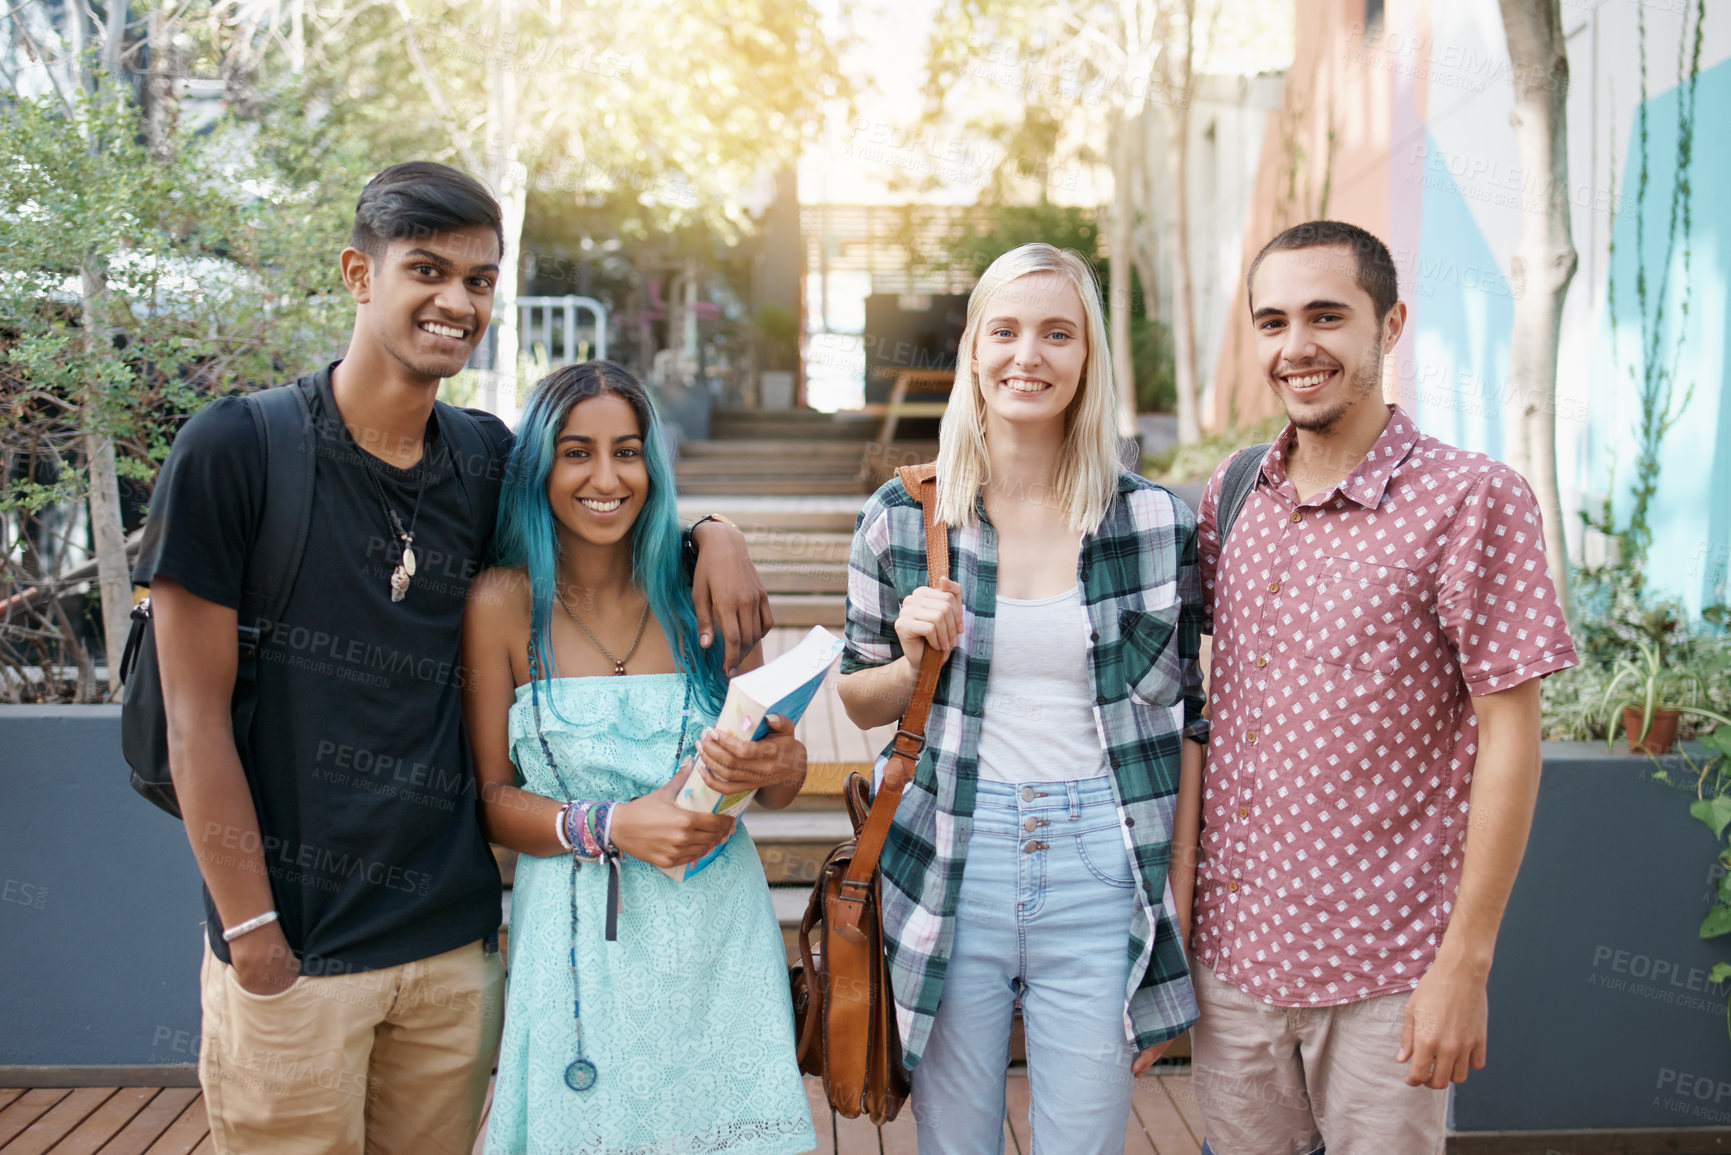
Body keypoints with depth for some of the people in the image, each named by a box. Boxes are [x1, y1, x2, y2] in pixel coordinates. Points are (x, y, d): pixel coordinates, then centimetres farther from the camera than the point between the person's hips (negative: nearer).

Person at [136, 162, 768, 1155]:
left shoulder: (486, 459, 3)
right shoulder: (240, 446, -10)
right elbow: (197, 717, -9)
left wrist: (713, 535, -1)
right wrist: (255, 938, -11)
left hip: (456, 940, 4)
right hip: (294, 945, -4)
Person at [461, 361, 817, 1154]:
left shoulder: (699, 592, 1)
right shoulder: (502, 604, -5)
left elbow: (779, 786, 6)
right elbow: (489, 797, -3)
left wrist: (773, 770, -17)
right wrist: (610, 828, -18)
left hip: (717, 934, 2)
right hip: (578, 946, -2)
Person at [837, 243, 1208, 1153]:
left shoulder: (1159, 523, -1)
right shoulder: (901, 518, 0)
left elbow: (1187, 714, 7)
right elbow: (861, 703, 11)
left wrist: (1181, 898, 5)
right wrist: (916, 660, -11)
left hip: (1099, 873, 0)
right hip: (951, 868, 1)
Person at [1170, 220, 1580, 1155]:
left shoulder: (1470, 500, -11)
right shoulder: (1231, 496, 4)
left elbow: (1509, 739, -11)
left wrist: (1466, 965, -12)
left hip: (1384, 969, -4)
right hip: (1230, 942, 5)